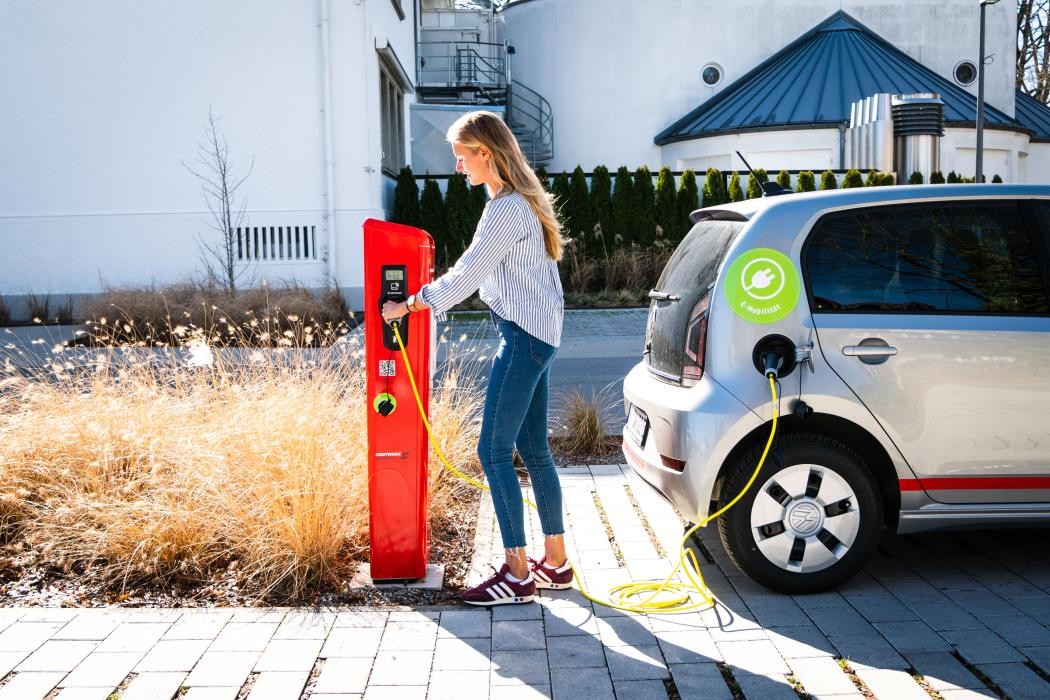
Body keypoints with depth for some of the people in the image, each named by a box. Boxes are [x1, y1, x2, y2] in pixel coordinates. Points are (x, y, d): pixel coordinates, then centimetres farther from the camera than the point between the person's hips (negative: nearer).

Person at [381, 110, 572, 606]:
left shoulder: (507, 208, -17)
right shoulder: (520, 200, 15)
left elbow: (467, 274, -18)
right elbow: (479, 271, 21)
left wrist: (409, 305, -9)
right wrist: (430, 297, 16)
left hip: (524, 337, -10)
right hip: (534, 334, 10)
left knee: (494, 451, -7)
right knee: (533, 449, 13)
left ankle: (517, 574, 1)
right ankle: (555, 562, 22)